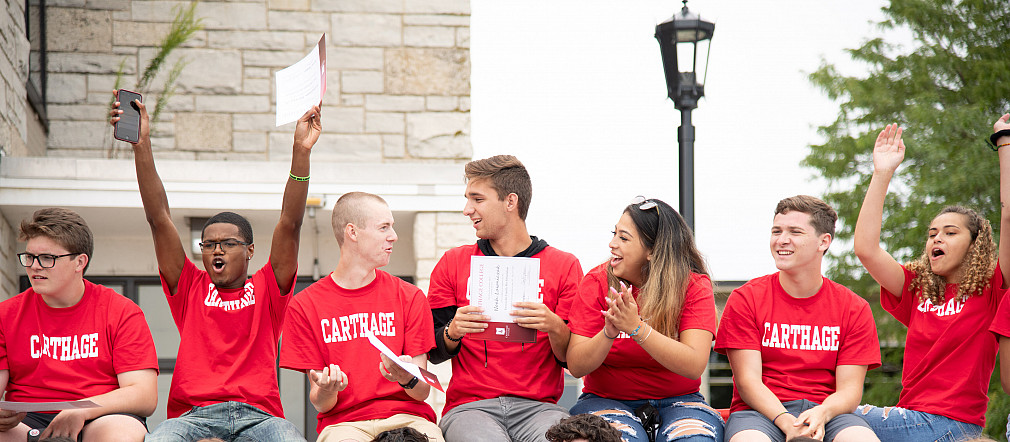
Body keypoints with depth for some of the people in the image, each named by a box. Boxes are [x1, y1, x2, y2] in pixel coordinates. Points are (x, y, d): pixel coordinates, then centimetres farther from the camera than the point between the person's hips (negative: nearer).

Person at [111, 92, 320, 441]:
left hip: (259, 414, 0)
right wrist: (141, 145, 2)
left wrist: (301, 151, -5)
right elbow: (158, 218, 12)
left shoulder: (267, 289, 19)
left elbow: (290, 223, 7)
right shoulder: (190, 288, 21)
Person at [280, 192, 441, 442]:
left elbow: (423, 392, 5)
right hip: (343, 422, -2)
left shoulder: (410, 297, 11)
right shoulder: (305, 305, 7)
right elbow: (320, 404, 5)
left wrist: (408, 379, -18)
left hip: (407, 416, 2)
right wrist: (325, 392, -19)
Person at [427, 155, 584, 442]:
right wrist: (453, 332, -10)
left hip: (538, 406, 0)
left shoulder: (563, 266, 9)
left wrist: (555, 328, -16)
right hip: (469, 405, 0)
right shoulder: (453, 263, 13)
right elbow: (434, 353, 11)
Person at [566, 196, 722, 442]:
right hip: (607, 399, 0)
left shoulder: (694, 286, -5)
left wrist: (637, 328, -30)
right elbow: (575, 366, -9)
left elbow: (694, 366, -20)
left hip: (677, 400, 0)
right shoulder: (598, 281, -2)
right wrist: (608, 333, -28)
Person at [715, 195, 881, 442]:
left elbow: (849, 389, 1)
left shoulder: (854, 308, 8)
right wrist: (786, 421, -22)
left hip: (826, 414, 1)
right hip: (762, 412, -1)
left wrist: (821, 413, -23)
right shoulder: (745, 299, 5)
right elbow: (748, 380, -3)